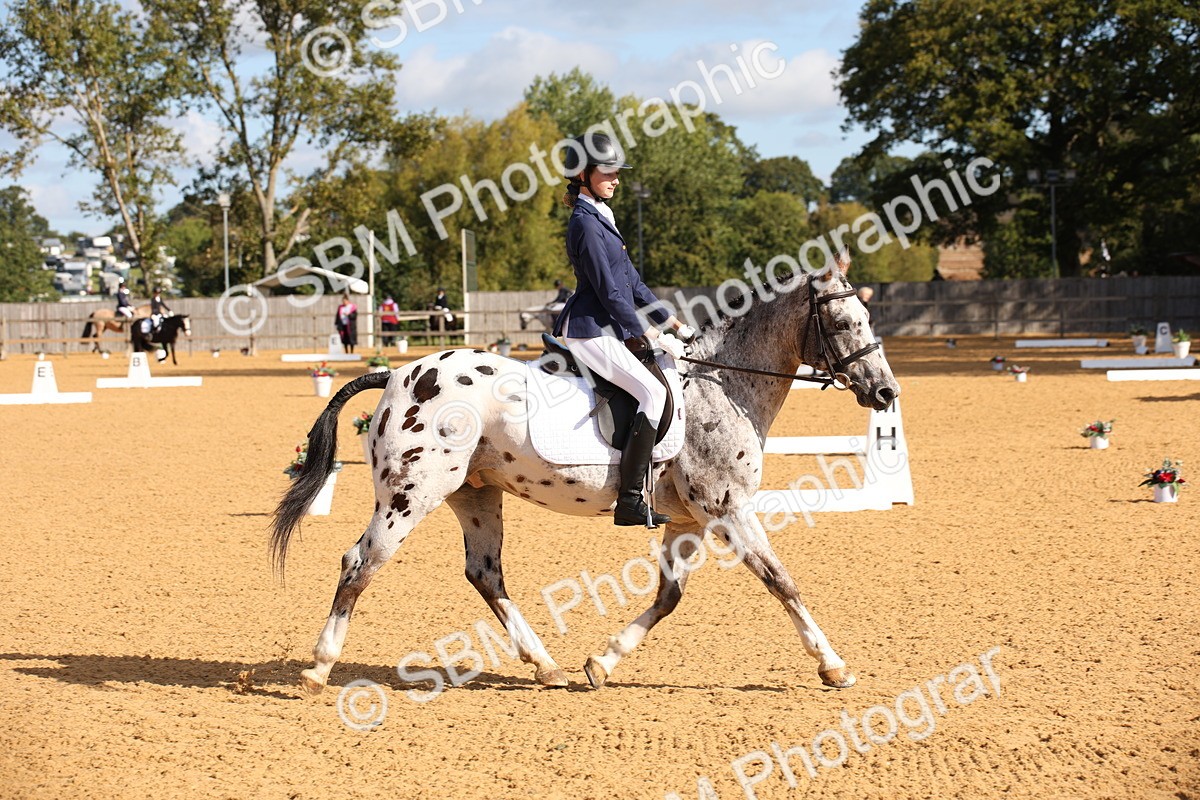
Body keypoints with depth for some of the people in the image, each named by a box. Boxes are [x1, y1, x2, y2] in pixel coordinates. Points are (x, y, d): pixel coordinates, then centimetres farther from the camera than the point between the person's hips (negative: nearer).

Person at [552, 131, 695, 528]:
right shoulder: (586, 223, -13)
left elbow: (632, 282, 20)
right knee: (654, 391, -24)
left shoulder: (602, 219, 18)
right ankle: (629, 500, -26)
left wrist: (672, 323, 14)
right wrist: (652, 336, -14)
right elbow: (609, 291, -17)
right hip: (590, 332, -11)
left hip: (610, 330, 11)